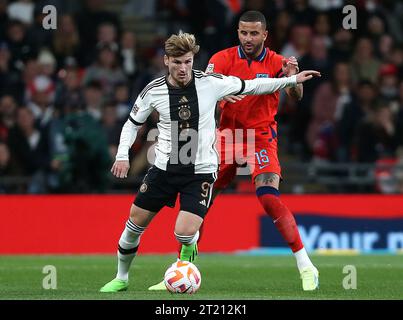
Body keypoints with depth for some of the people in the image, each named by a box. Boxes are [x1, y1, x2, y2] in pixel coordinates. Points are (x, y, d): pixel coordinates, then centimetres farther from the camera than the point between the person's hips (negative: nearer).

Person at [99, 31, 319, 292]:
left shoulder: (211, 83, -10)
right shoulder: (153, 91, -6)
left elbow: (251, 86, 2)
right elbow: (133, 124, 9)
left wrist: (293, 79, 2)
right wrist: (123, 155, -4)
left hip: (201, 171, -2)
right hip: (164, 168, 2)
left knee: (185, 233, -17)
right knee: (134, 224, 6)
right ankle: (122, 278, 28)